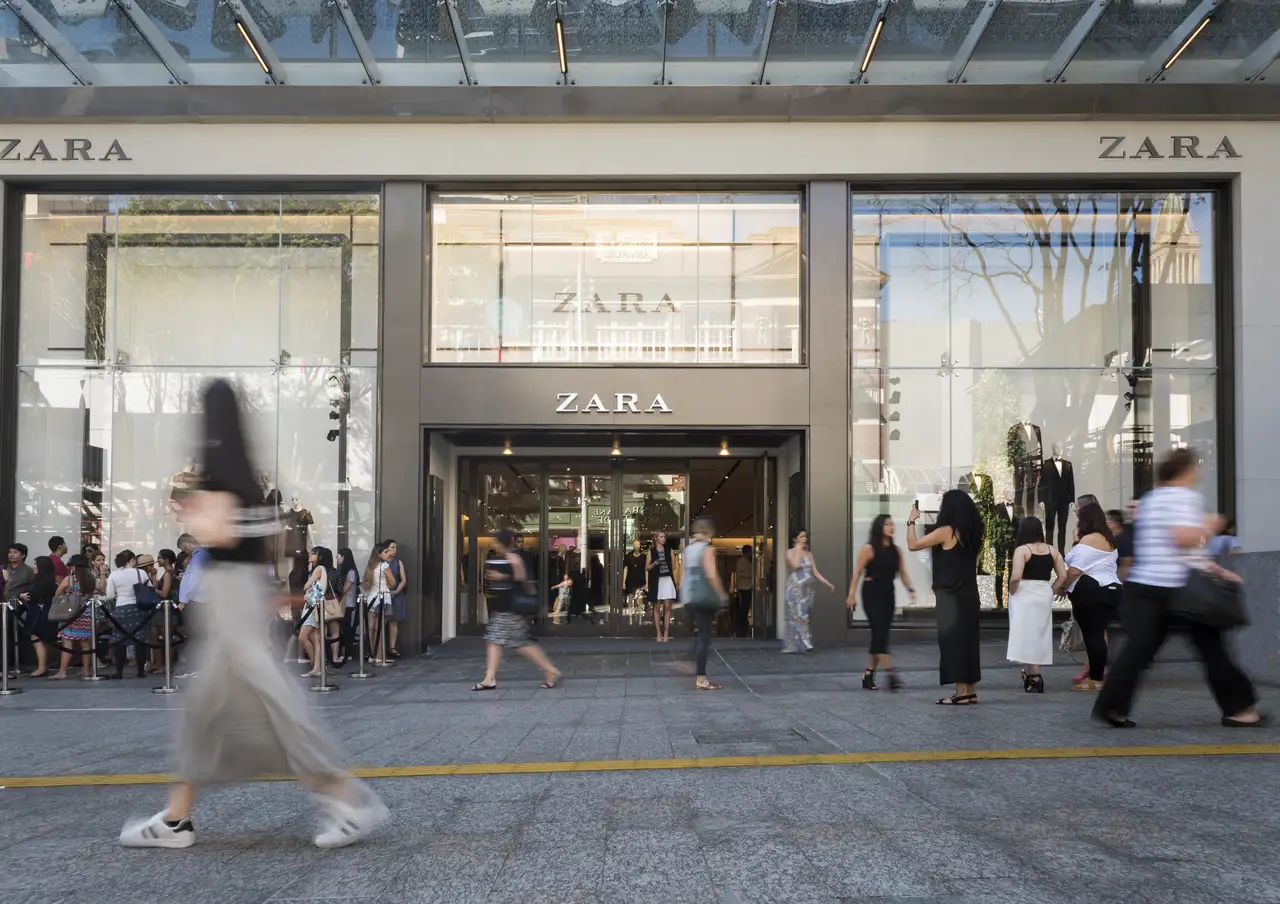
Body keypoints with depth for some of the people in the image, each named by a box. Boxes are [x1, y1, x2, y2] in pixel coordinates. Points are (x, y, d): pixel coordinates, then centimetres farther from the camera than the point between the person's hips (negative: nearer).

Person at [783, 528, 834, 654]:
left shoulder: (809, 554, 14)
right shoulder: (790, 552, 0)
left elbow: (815, 572, 11)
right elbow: (795, 565, -19)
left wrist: (827, 583, 0)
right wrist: (798, 550, -9)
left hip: (807, 590, 6)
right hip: (795, 590, -5)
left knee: (804, 615, 4)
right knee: (798, 615, -12)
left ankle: (792, 645, 9)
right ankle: (805, 643, -17)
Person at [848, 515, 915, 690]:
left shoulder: (896, 550, 9)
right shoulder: (869, 549, -7)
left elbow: (902, 572, 10)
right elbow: (857, 573, -8)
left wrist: (910, 589, -6)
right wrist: (852, 595, -15)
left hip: (888, 594, 6)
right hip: (872, 593, -6)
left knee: (880, 635, 7)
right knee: (880, 634, -11)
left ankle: (868, 676, 15)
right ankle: (891, 675, -18)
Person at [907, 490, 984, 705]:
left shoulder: (947, 531, -12)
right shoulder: (970, 532, 9)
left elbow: (913, 545, -10)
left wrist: (911, 521, 4)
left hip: (951, 595, -8)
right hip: (969, 593, 8)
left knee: (952, 639, -4)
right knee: (967, 639, 11)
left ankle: (961, 692, -4)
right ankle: (970, 691, 15)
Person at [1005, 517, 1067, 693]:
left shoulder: (1022, 550, -9)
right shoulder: (1053, 550, 6)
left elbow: (1016, 577, -20)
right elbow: (1063, 576, 3)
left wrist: (1011, 593, -4)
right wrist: (1051, 589, 13)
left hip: (1025, 597, -5)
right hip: (1045, 597, 6)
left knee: (1026, 637, 0)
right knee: (1038, 637, 16)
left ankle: (1034, 678, -3)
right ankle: (1030, 674, 25)